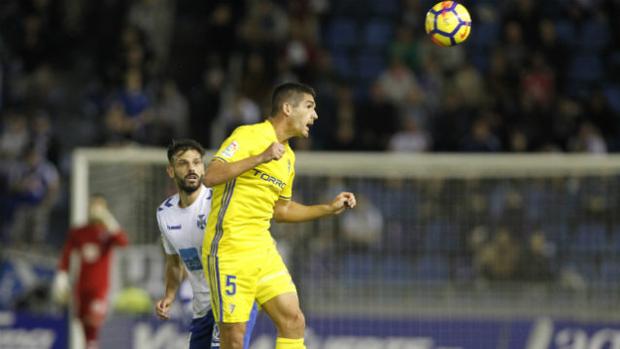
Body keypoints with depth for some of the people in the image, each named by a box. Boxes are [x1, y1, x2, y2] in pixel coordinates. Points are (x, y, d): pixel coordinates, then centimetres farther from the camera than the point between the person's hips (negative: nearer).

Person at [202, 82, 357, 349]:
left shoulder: (288, 157, 16)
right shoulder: (248, 136, -10)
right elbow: (211, 176, -22)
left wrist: (330, 208, 20)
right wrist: (260, 158, -29)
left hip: (263, 249, 8)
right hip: (229, 249, -8)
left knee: (293, 321, -1)